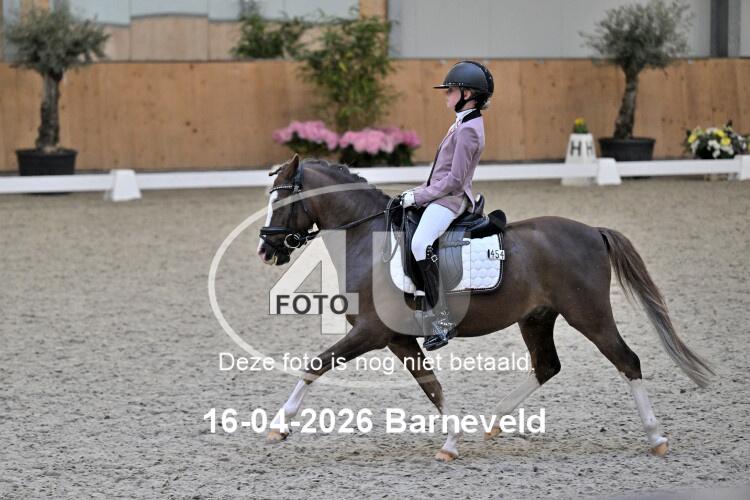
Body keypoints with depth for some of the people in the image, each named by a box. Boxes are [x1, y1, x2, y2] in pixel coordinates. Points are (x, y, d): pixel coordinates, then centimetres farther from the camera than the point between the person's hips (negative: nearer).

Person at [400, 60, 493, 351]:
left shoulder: (467, 130, -15)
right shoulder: (465, 124, 17)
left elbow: (454, 180, -19)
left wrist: (419, 196, -15)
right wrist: (418, 191, 14)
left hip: (451, 198, -12)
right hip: (443, 195, 12)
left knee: (421, 243, -32)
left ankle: (440, 321, -33)